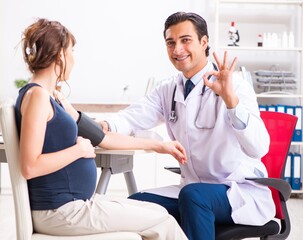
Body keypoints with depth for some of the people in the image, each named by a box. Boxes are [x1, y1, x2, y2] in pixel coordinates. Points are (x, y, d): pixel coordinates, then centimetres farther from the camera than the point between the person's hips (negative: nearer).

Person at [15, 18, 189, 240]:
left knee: (159, 213, 9)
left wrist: (157, 145, 19)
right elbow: (30, 167, -24)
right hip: (59, 211, -9)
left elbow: (99, 136, 16)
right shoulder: (37, 95, -16)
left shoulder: (54, 97, 12)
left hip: (76, 202, 9)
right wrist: (79, 149, -15)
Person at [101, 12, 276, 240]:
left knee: (193, 194, -33)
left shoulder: (234, 86, -15)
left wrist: (230, 99, -42)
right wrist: (106, 125, -26)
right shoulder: (169, 90, 6)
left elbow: (258, 148, -27)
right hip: (192, 189, 6)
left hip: (243, 192, -6)